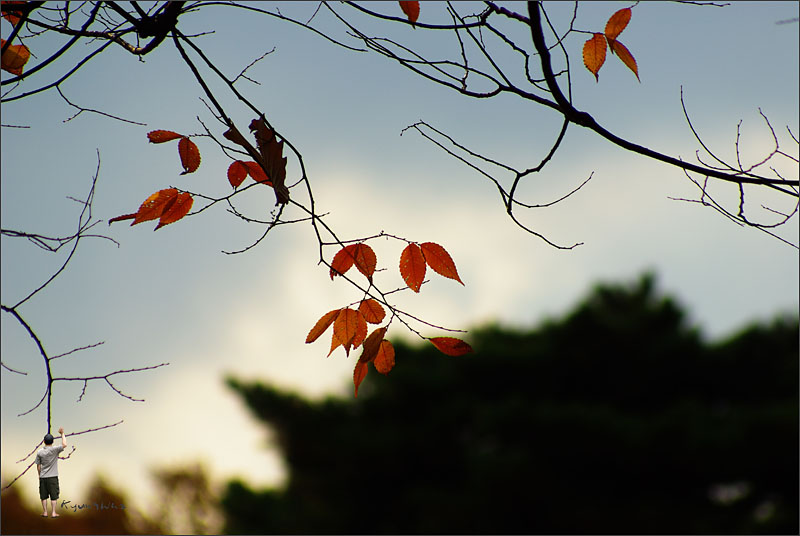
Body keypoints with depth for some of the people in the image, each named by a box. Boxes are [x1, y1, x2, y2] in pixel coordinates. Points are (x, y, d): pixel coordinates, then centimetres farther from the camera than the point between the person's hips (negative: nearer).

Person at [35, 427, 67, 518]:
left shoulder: (40, 452, 0)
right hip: (52, 477, -3)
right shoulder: (54, 450, -11)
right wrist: (62, 434, 3)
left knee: (44, 496, 9)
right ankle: (53, 513, 2)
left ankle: (45, 512, 11)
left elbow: (38, 466, 4)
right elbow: (64, 445, -7)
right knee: (53, 496, 2)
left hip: (43, 477, 3)